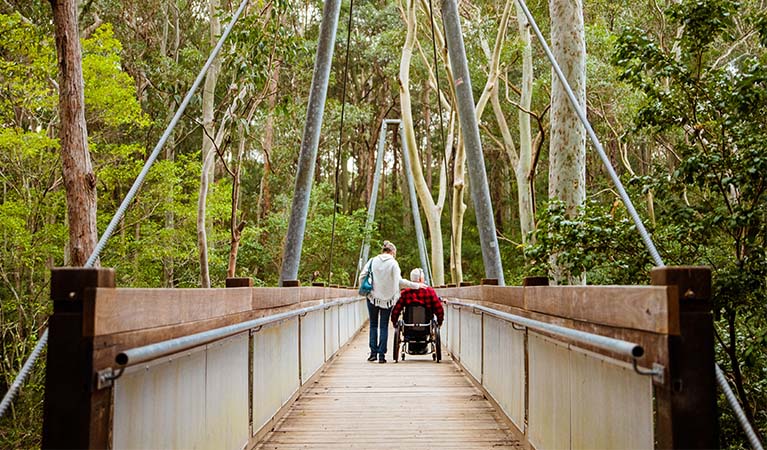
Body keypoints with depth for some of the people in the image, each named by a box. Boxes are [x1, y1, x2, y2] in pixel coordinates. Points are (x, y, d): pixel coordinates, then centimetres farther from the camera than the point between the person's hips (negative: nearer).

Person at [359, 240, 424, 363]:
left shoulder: (373, 261, 1)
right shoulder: (393, 263, -5)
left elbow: (362, 276, -3)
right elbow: (399, 281, -5)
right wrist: (416, 285, 3)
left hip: (373, 297, 1)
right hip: (387, 299, -1)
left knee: (373, 325, 12)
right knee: (384, 326, 6)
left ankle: (373, 352, 6)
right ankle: (381, 355, 3)